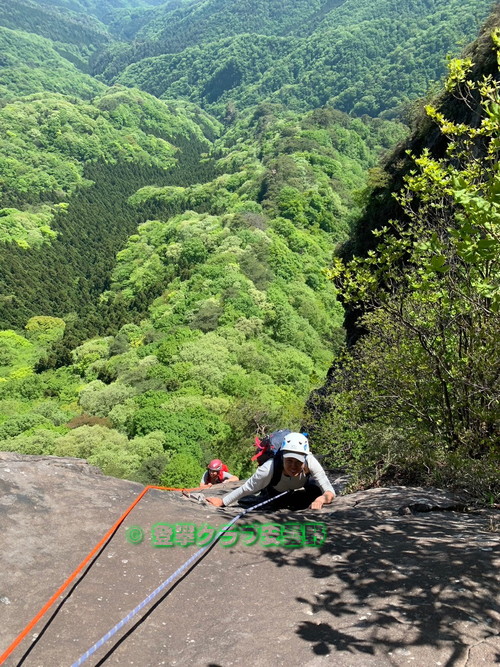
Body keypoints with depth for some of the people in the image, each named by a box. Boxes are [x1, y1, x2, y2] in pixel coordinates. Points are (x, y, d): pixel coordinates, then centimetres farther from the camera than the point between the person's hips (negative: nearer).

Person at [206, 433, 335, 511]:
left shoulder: (311, 462, -43)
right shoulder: (269, 468, -45)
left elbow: (330, 492, -42)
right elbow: (246, 489, -31)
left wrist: (322, 498, -64)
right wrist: (222, 502, -26)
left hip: (302, 484, 1)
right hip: (275, 491, 0)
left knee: (317, 490, -25)